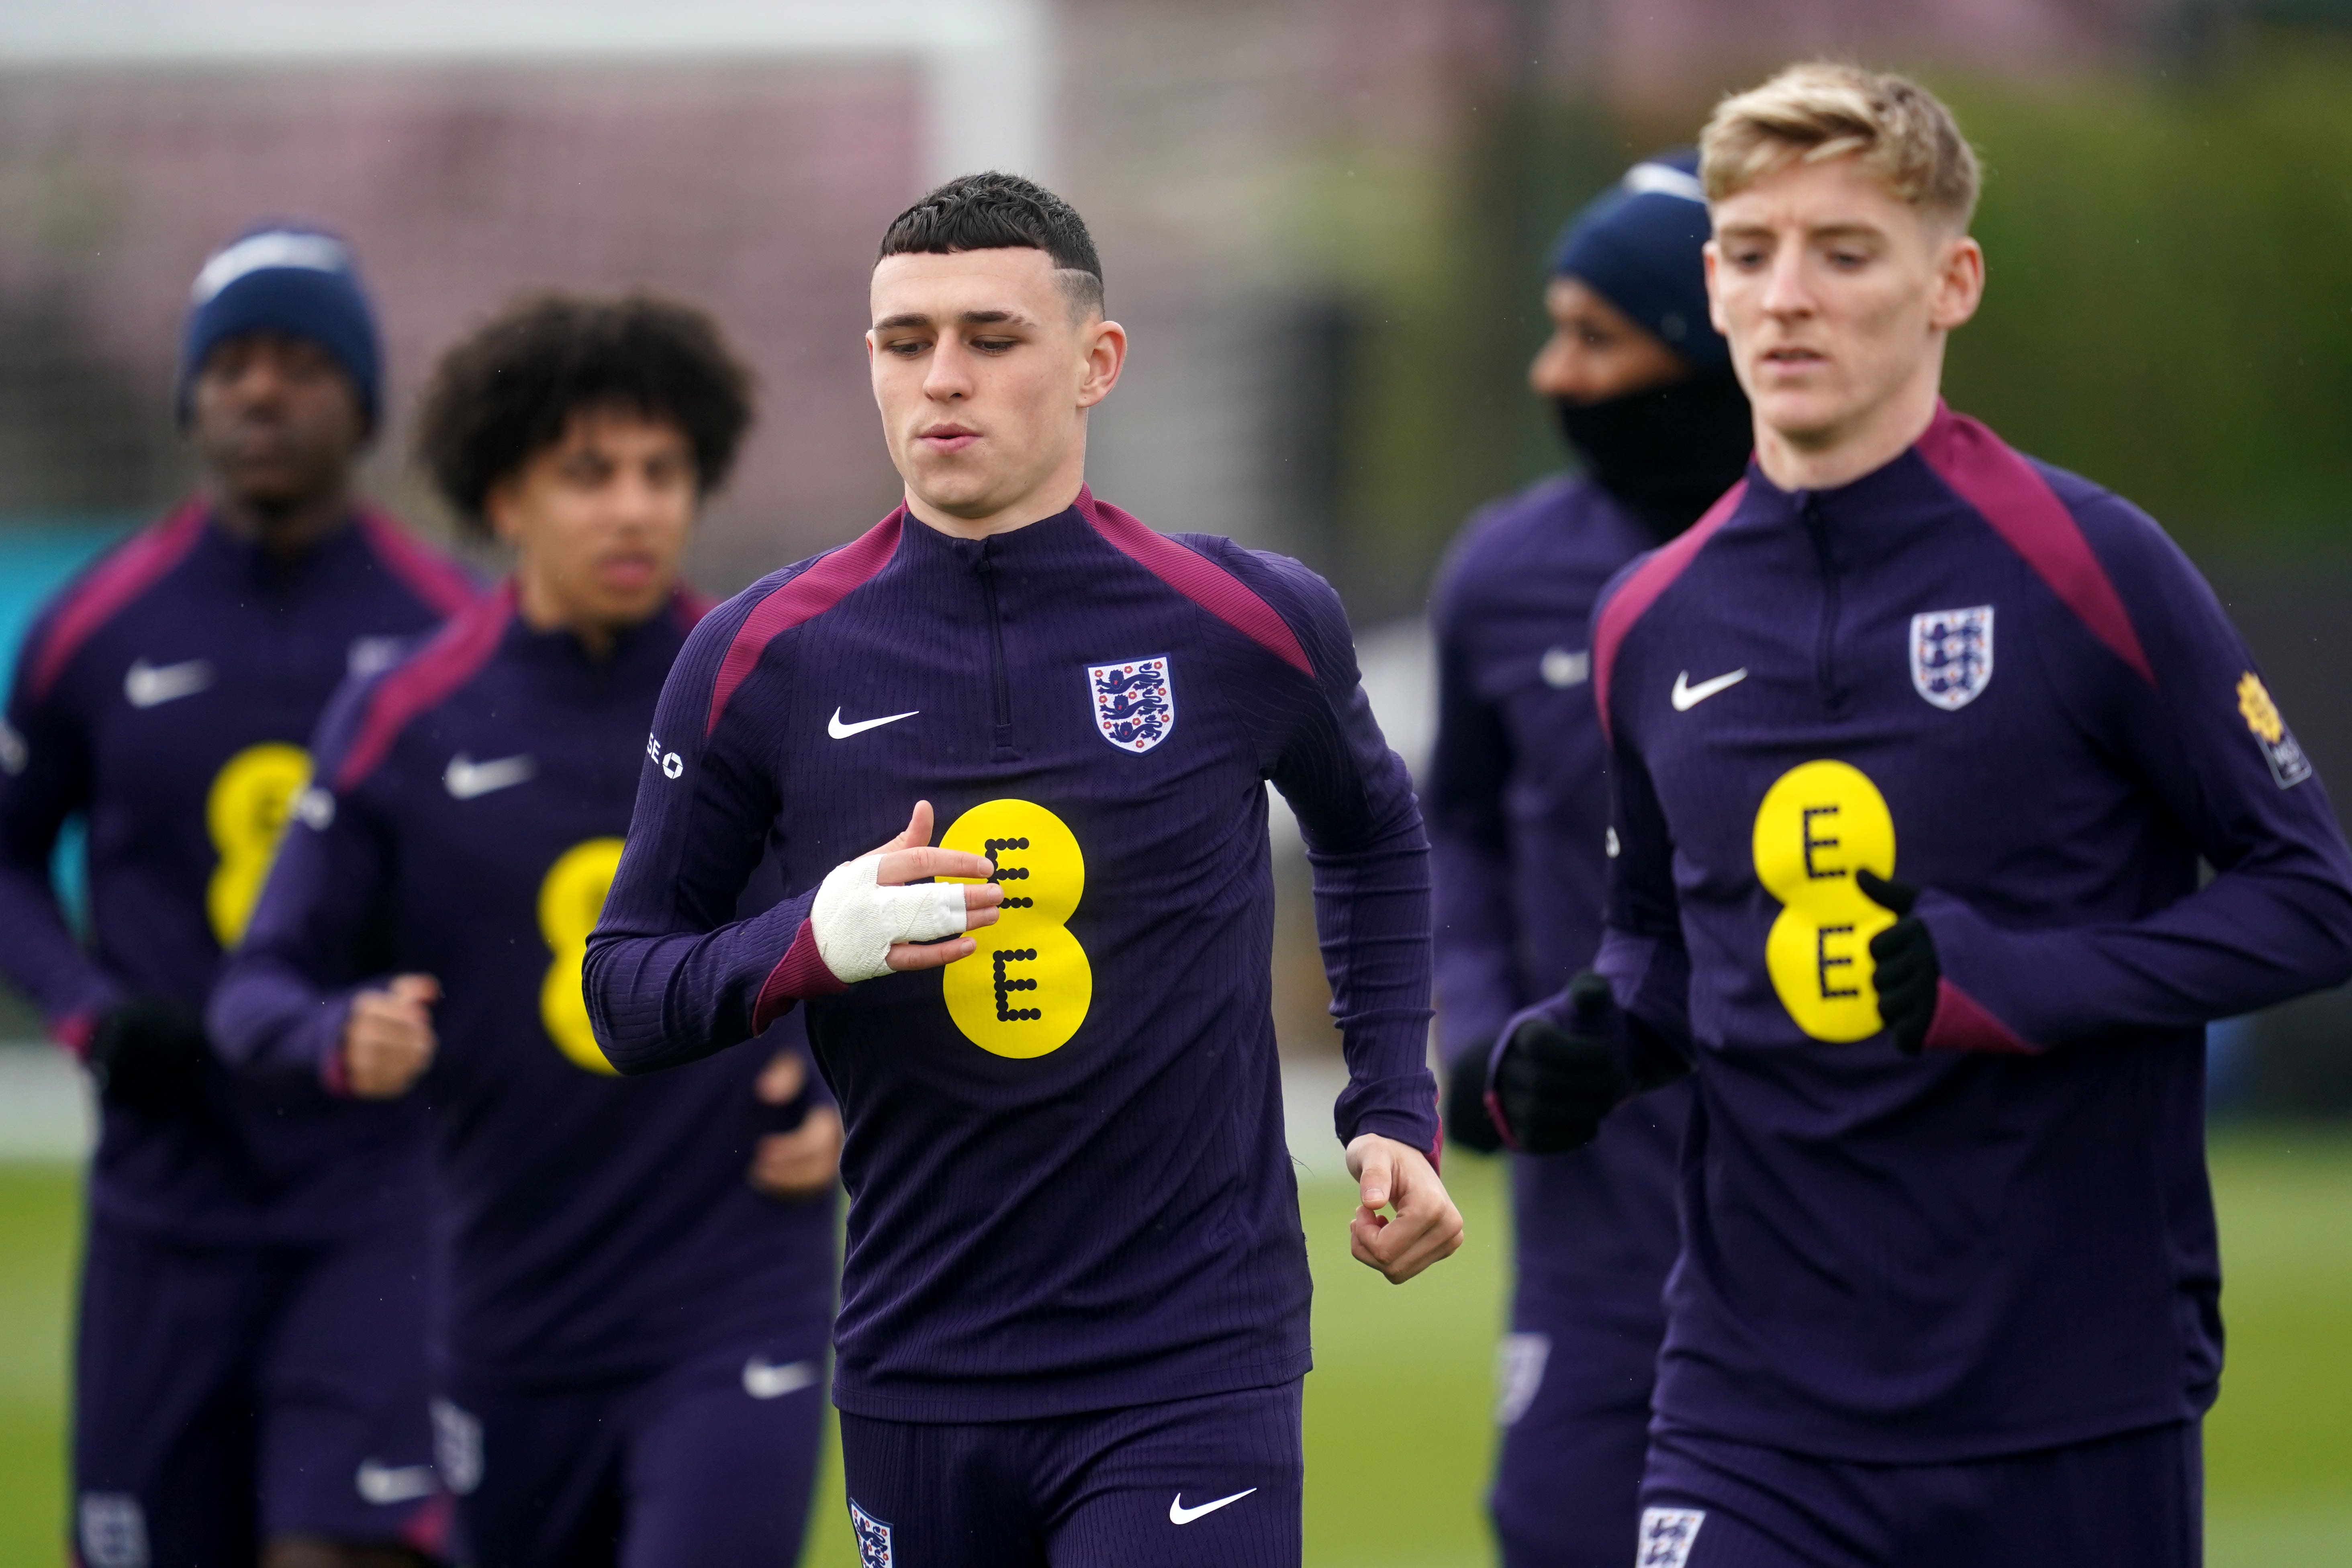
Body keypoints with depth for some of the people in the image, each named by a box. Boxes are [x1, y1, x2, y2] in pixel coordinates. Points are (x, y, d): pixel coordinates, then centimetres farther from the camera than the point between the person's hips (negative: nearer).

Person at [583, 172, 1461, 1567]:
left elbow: (1373, 838, 21)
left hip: (1193, 1369, -2)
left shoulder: (1245, 625, -1)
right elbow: (626, 987, 4)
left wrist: (1395, 1111, 11)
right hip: (920, 1381, 2)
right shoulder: (767, 659, -1)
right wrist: (816, 941, -15)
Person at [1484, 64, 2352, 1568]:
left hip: (2080, 1405, -3)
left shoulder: (2089, 567, -7)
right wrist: (1598, 1037, 0)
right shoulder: (1654, 624, 7)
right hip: (1760, 1403, 3)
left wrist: (2006, 985, -17)